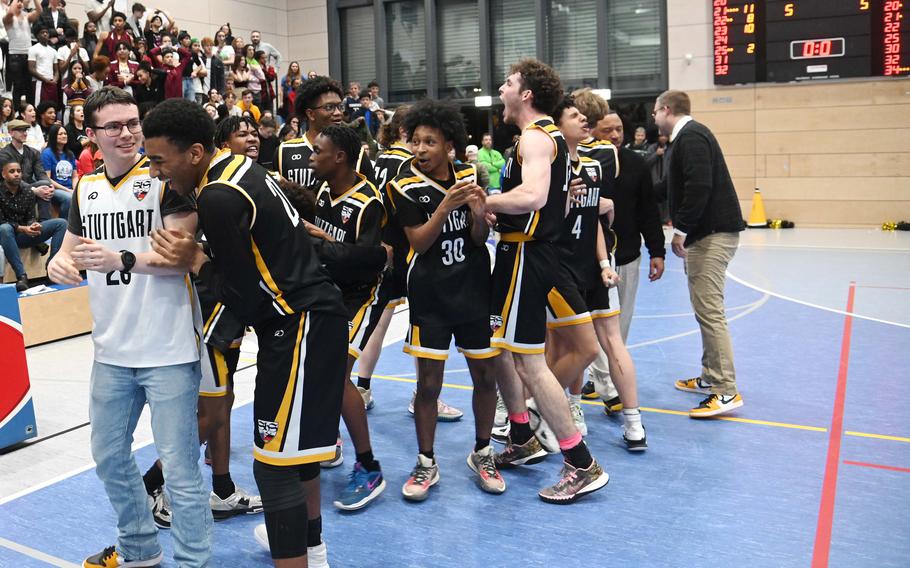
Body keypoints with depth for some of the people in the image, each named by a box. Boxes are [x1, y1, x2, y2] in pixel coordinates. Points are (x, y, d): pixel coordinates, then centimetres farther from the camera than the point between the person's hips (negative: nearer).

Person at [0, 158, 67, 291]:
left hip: (25, 233, 5)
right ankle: (21, 276, -41)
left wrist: (34, 225, -21)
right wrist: (22, 228, -28)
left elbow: (30, 217, 3)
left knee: (61, 223, -10)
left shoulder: (28, 191, 3)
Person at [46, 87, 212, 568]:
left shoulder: (164, 178, -8)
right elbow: (71, 251, 17)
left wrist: (122, 259, -30)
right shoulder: (86, 189, 10)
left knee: (179, 467, -1)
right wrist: (61, 264, -6)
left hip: (168, 351, -7)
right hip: (111, 351, 7)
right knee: (109, 456, 20)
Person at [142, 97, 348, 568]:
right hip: (310, 317, 11)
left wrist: (196, 262, -7)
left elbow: (243, 300, -18)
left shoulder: (219, 198, -21)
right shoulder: (239, 166, 8)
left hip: (299, 328, -11)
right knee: (297, 446, 24)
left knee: (274, 467, -5)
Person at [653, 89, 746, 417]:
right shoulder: (688, 135, 20)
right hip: (706, 232, 11)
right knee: (705, 308, 16)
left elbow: (699, 187, -24)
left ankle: (726, 391, -10)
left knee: (709, 310, -12)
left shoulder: (690, 137, -13)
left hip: (713, 233, -11)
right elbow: (676, 186, 24)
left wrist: (680, 230, -20)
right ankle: (711, 377, 26)